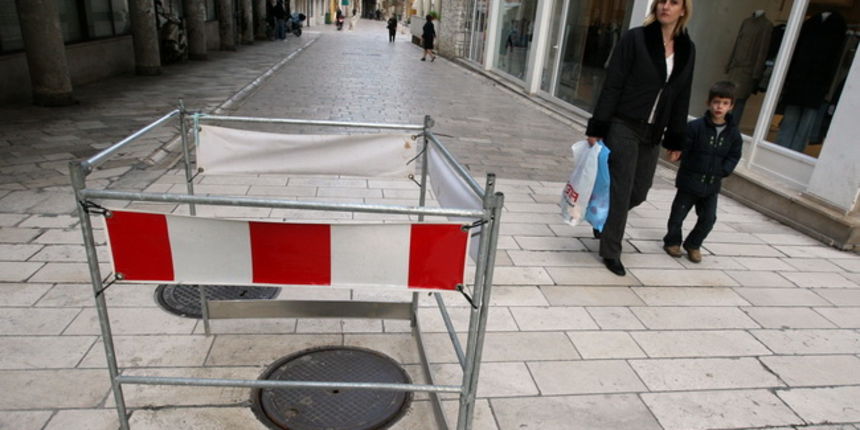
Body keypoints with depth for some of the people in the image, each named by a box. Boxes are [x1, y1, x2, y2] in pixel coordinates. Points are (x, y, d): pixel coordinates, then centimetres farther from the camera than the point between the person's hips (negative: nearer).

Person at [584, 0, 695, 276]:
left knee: (639, 192, 11)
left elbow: (681, 97, 11)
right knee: (621, 191, -2)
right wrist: (597, 128, -13)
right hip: (623, 128, -5)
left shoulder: (687, 49, 8)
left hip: (652, 134, 5)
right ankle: (610, 252, 13)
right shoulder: (635, 38, -6)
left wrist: (675, 140, 10)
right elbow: (612, 86, -9)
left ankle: (603, 219, 40)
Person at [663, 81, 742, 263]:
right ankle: (672, 242, 29)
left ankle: (693, 245, 26)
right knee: (678, 214, 8)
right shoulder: (696, 127, -11)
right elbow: (683, 150, -10)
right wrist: (692, 168, -14)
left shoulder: (733, 133, 2)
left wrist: (722, 171, -7)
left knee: (708, 218, 6)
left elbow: (734, 156, 7)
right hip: (689, 181, -3)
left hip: (712, 185, 3)